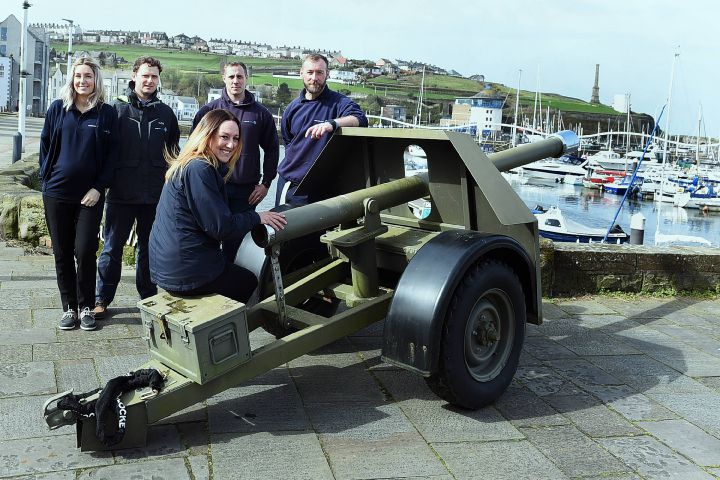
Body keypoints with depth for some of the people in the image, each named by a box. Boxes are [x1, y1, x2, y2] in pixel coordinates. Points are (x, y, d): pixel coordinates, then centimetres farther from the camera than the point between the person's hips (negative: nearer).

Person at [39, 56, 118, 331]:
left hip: (90, 195, -2)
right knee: (62, 252, 6)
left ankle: (86, 307, 11)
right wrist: (47, 178, 2)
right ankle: (69, 307, 17)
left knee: (85, 251, -5)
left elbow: (111, 153, 0)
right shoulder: (58, 109, 6)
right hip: (57, 193, 2)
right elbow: (45, 145, 11)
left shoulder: (106, 113, 1)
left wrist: (99, 187, -8)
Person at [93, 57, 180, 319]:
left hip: (155, 195, 2)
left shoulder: (165, 113, 9)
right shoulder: (118, 108, 0)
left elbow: (173, 151, 15)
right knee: (113, 247, 5)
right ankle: (101, 299, 16)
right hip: (122, 193, -2)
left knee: (149, 247, 12)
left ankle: (148, 297, 23)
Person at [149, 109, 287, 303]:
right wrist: (257, 217, -7)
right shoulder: (199, 170, -19)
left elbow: (215, 217, 12)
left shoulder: (189, 166, 13)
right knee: (250, 283, 12)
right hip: (185, 273, -10)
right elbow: (220, 227, -20)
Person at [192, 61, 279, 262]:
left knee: (237, 241, 5)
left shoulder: (261, 113, 6)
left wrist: (266, 183, 4)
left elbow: (272, 149, 9)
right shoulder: (209, 110, 4)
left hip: (247, 191, 1)